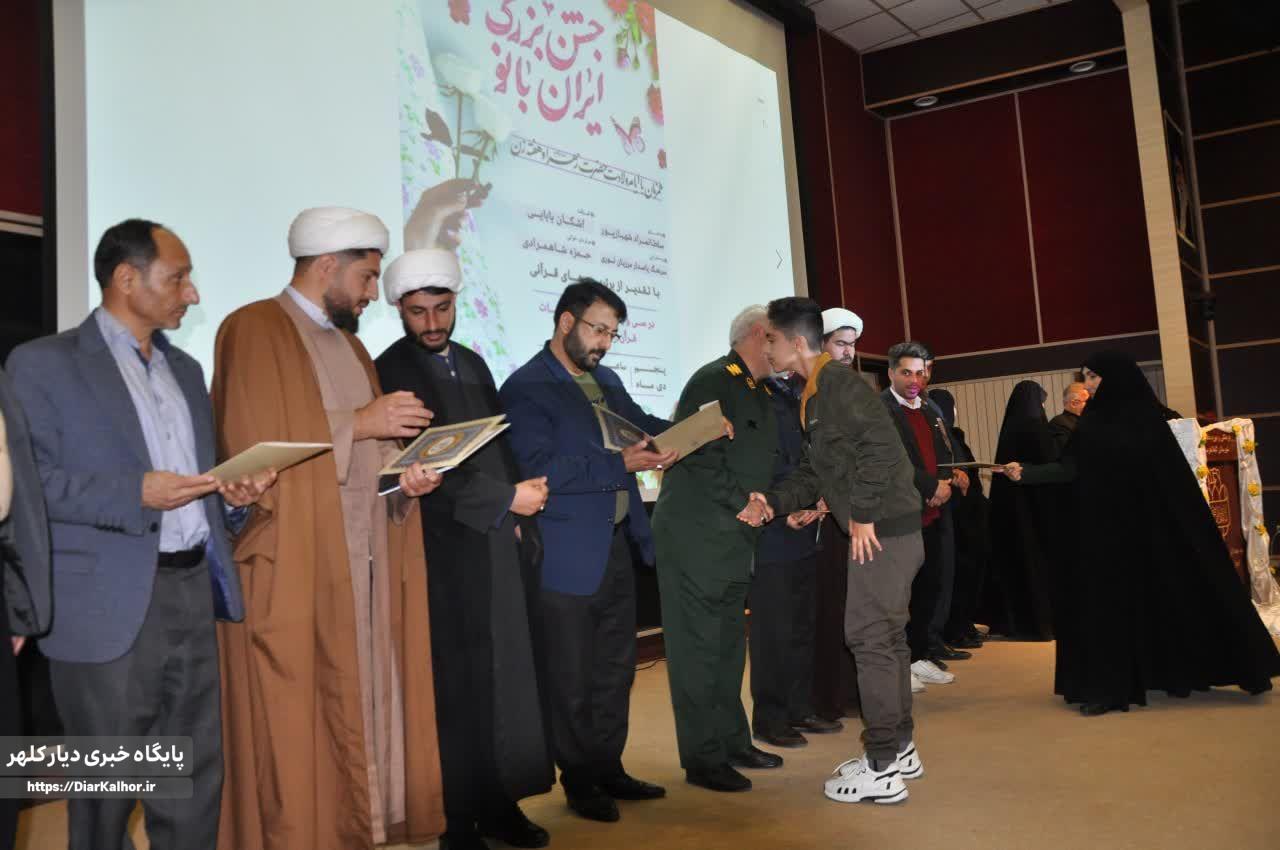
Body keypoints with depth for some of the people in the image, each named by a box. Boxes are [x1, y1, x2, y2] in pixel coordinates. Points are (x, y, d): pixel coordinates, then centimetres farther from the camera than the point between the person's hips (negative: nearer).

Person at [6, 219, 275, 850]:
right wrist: (136, 493, -21)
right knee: (107, 787, 7)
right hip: (110, 606, -6)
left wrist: (231, 493, 1)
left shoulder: (185, 369, 17)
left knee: (196, 780, 11)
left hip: (193, 592, 6)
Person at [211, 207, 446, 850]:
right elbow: (254, 446, -18)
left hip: (361, 562, 8)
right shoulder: (254, 330, -7)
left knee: (357, 709, 10)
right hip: (292, 565, -8)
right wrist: (359, 423, -15)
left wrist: (403, 476, -2)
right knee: (298, 727, -2)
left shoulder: (349, 343, 19)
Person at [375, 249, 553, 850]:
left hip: (499, 542, 7)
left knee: (506, 679, 10)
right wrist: (506, 499, -16)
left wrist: (518, 516, 7)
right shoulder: (390, 371, -7)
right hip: (446, 551, -6)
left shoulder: (472, 363, 14)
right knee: (457, 687, -1)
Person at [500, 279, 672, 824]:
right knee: (571, 679, 6)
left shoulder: (606, 380, 12)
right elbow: (540, 470, -23)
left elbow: (640, 424, 16)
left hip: (617, 546, 8)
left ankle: (609, 768, 33)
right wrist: (621, 465, -26)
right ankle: (579, 780, 23)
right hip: (568, 557, -8)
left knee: (615, 668, 18)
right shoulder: (525, 389, -14)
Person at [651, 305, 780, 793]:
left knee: (728, 646, 16)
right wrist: (754, 505, -15)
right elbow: (703, 462, -19)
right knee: (697, 648, -2)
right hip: (696, 538, -9)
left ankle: (732, 743, 26)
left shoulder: (760, 394, 16)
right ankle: (702, 760, 7)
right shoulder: (713, 382, -12)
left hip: (736, 539, 9)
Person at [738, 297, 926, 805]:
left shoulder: (839, 383, -14)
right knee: (887, 636, 16)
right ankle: (900, 749, 28)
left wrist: (862, 514, -20)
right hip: (886, 528, 10)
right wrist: (773, 503, 3)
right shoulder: (815, 394, 16)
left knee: (869, 638, -5)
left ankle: (882, 770, 4)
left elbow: (882, 446, -24)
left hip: (882, 529, -10)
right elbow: (815, 473, 16)